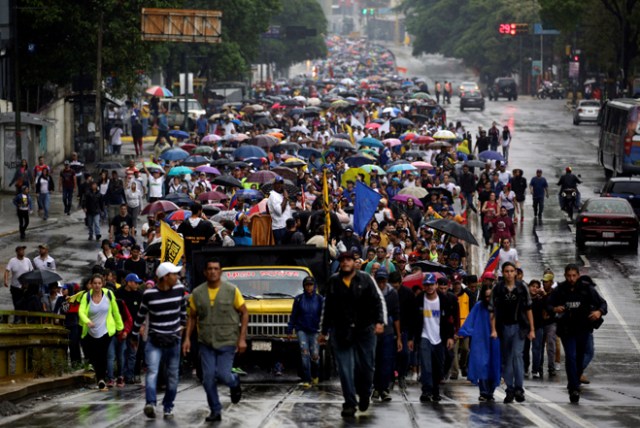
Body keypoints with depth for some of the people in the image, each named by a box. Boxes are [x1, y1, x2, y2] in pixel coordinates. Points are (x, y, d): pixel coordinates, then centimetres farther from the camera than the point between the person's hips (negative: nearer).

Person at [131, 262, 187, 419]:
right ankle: (150, 404, -34)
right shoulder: (149, 294, -9)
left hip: (173, 340, 3)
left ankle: (168, 407, 17)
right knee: (152, 372, -20)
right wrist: (134, 336, 12)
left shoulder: (179, 289, -2)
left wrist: (182, 324, 27)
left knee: (173, 375, 7)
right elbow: (141, 315, 4)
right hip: (154, 340, -3)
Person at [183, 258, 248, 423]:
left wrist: (242, 338, -6)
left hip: (227, 342, -2)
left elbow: (244, 313, 1)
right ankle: (215, 411, 11)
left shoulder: (232, 291, -5)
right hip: (206, 342, 2)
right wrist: (187, 338, 1)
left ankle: (235, 383, 28)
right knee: (208, 378, -3)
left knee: (223, 375, -9)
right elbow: (192, 317, 11)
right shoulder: (197, 293, 2)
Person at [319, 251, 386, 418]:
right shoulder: (333, 282, 9)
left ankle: (364, 396, 29)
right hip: (341, 332, 1)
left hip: (365, 330, -1)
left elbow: (379, 301, 0)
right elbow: (327, 308, 15)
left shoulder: (366, 279, 3)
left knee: (366, 365, 5)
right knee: (345, 368, -6)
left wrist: (380, 321, -14)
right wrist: (323, 331, 17)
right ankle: (350, 404, -4)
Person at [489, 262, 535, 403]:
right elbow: (493, 311, 3)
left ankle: (519, 388, -15)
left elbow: (528, 309, 8)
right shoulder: (497, 289, 2)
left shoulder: (522, 288, 3)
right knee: (506, 359, 5)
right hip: (503, 327, 1)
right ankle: (510, 390, 11)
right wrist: (493, 330, -5)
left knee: (517, 354, -15)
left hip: (519, 327, -1)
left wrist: (532, 329, 5)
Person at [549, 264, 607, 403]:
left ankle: (574, 385, 30)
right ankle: (574, 388, -18)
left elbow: (602, 303, 1)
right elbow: (548, 306, 5)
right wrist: (554, 309, -19)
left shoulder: (587, 289, -2)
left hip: (583, 329, 1)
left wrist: (599, 312, -22)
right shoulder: (559, 290, -1)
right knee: (571, 356, -16)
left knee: (580, 358, 10)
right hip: (567, 329, -1)